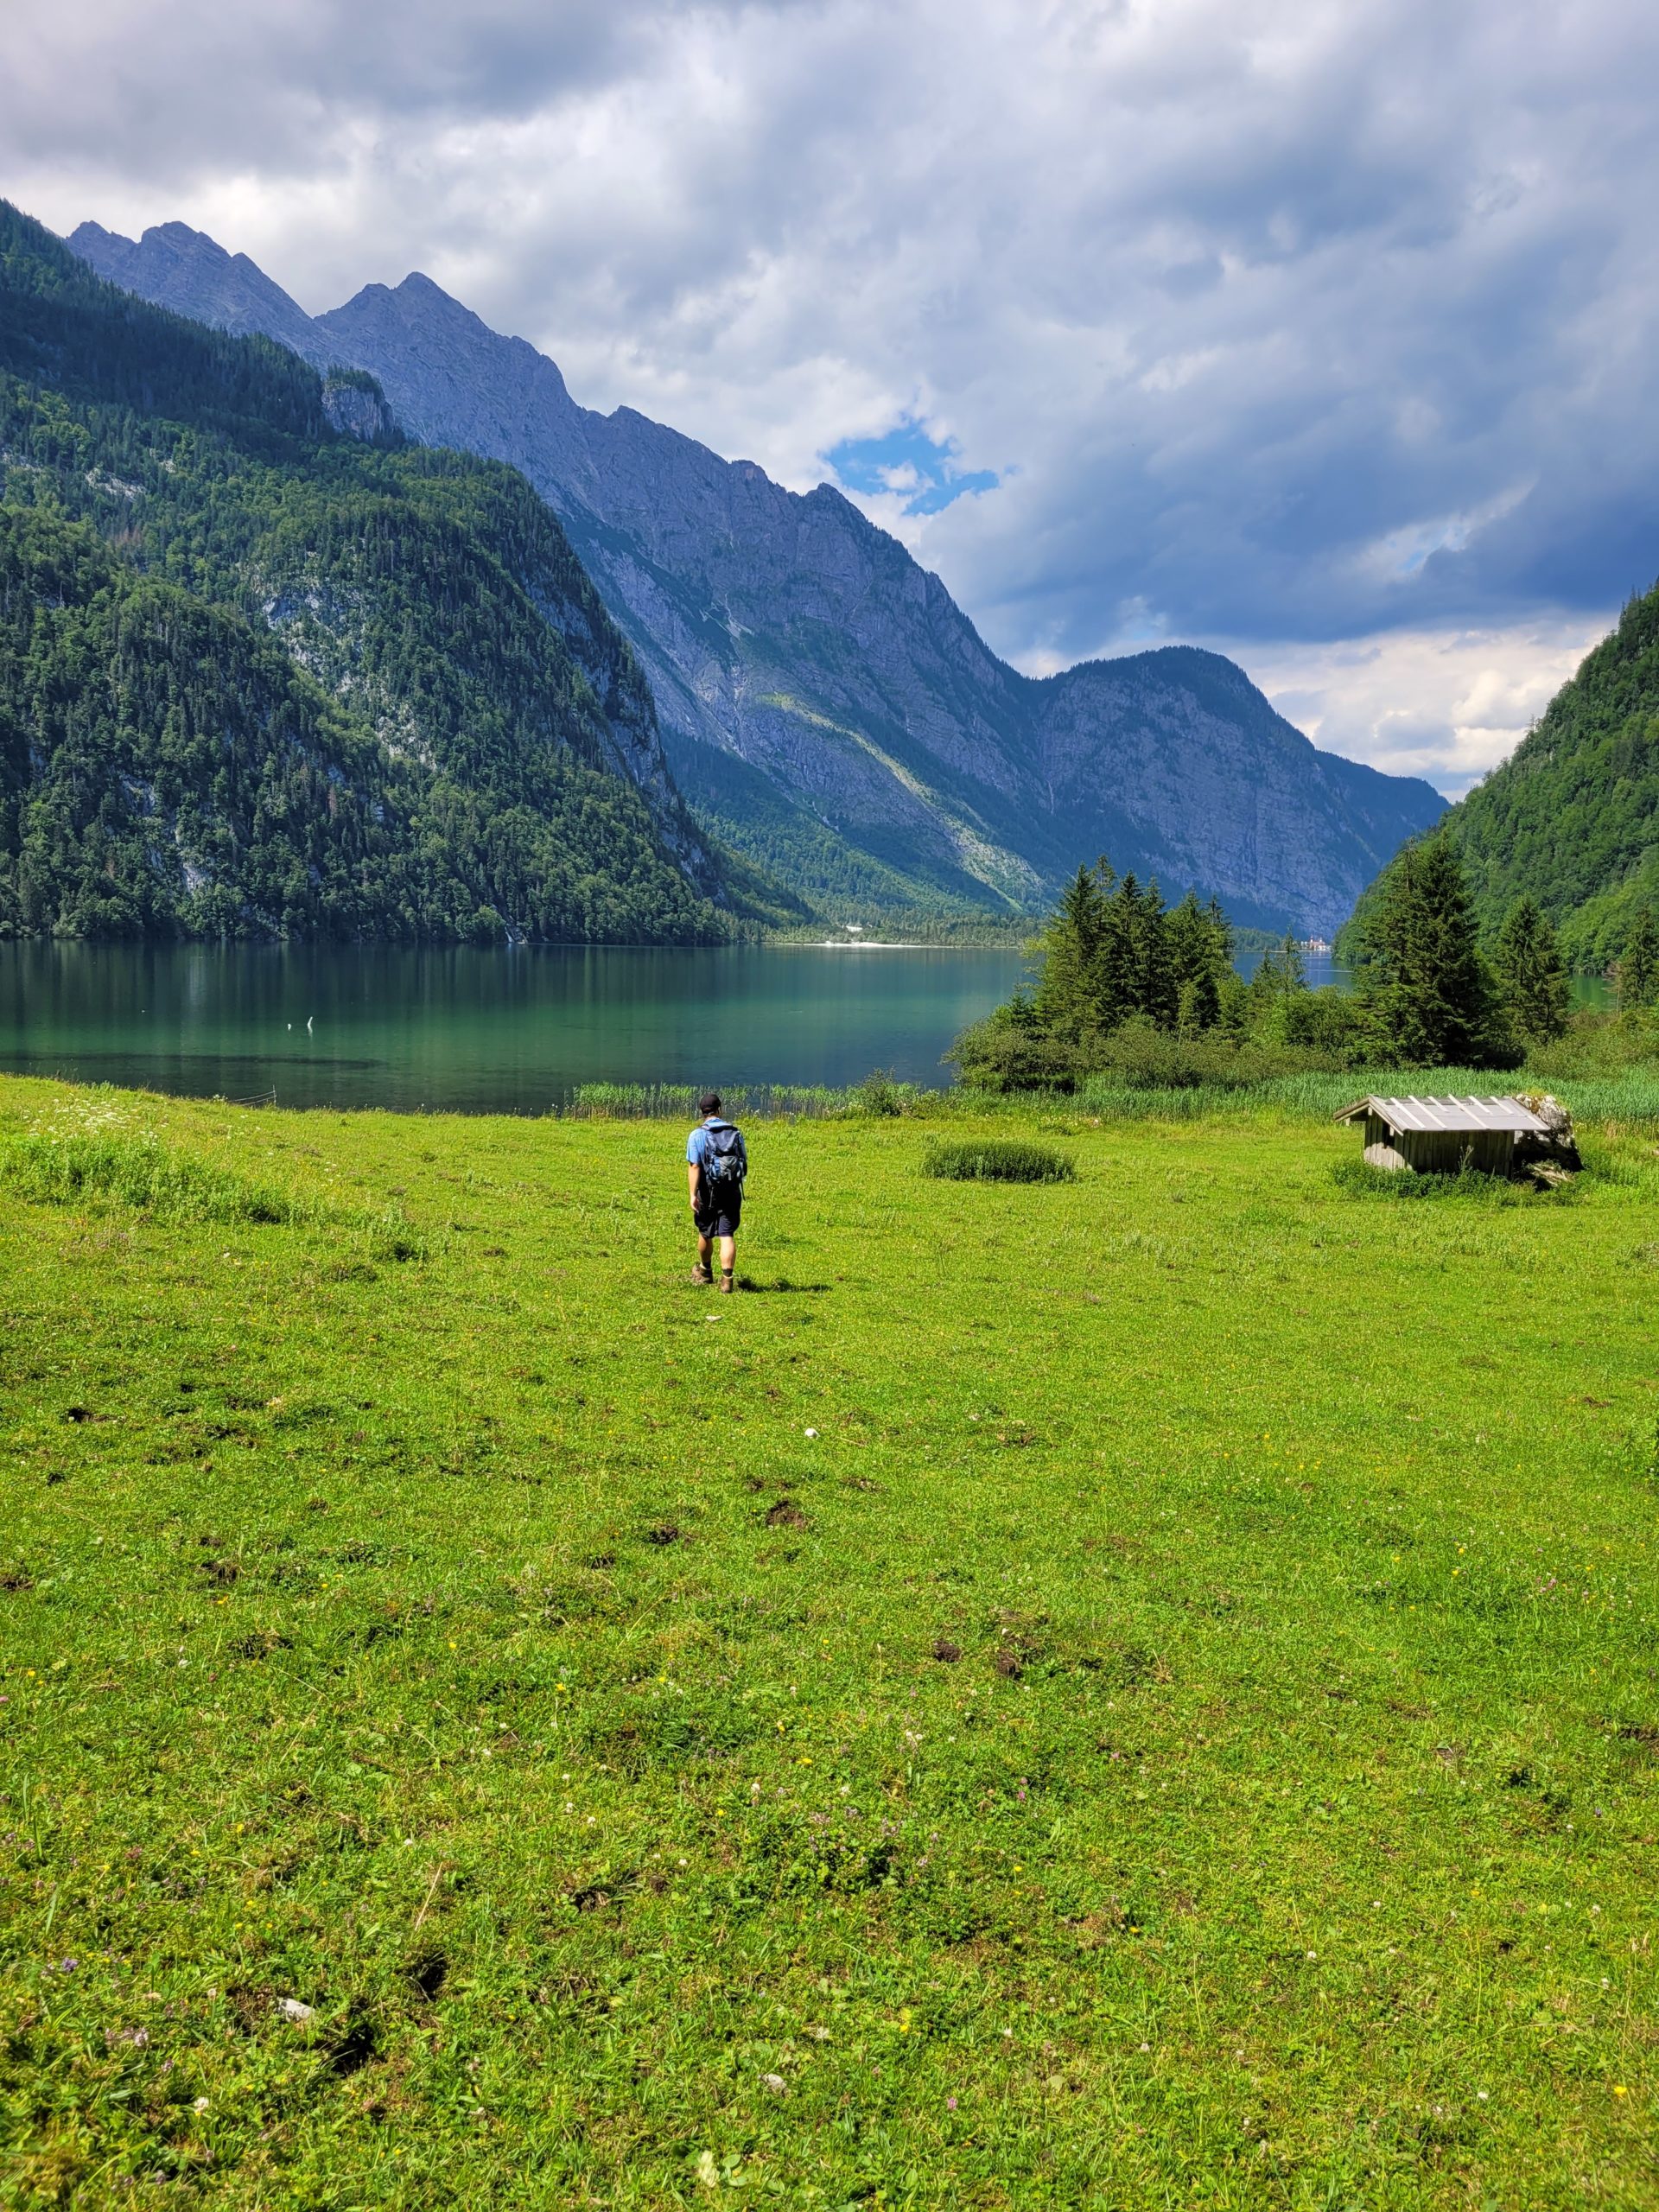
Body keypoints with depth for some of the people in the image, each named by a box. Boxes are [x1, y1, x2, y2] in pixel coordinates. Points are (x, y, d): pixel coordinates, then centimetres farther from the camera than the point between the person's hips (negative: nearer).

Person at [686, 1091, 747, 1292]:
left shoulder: (697, 1135, -8)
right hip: (732, 1192, 2)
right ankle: (727, 1278, -13)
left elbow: (694, 1167, -15)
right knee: (727, 1236, -1)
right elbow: (744, 1164, 11)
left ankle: (704, 1271, 38)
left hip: (708, 1193, -2)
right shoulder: (736, 1133, 4)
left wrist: (693, 1194, -16)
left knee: (705, 1234, 18)